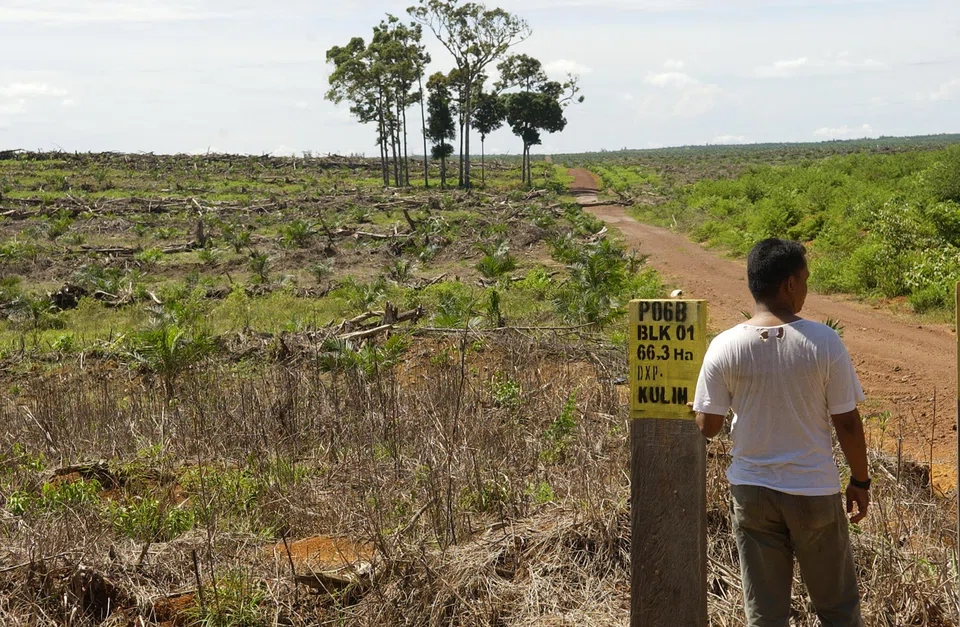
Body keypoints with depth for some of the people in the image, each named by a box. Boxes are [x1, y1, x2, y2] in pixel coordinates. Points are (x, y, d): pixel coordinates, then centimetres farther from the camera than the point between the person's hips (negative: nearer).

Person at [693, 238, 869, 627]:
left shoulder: (724, 348, -9)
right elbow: (847, 423, -8)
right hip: (815, 492, -1)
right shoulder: (824, 342, -13)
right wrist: (860, 482, 6)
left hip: (752, 492, 2)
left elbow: (707, 426, -4)